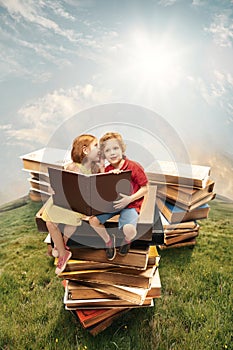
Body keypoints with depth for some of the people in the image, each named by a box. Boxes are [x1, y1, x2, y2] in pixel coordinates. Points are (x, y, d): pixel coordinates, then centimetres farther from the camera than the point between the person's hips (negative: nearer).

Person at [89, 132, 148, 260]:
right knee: (93, 220, -16)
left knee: (128, 229, -31)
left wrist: (130, 199, -22)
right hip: (111, 203, 5)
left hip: (131, 204, -5)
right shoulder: (107, 170, 5)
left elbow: (145, 188, -9)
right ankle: (108, 240, 16)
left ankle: (127, 240, 12)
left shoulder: (134, 167, -11)